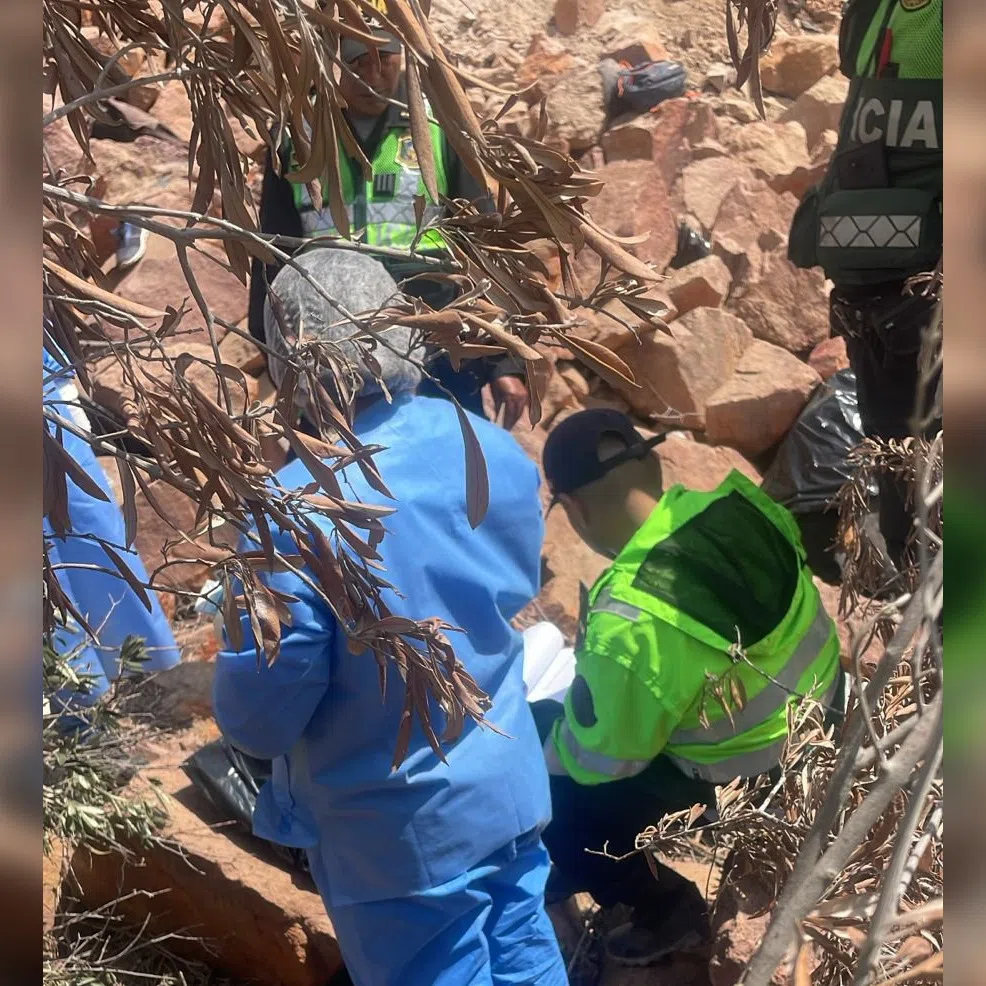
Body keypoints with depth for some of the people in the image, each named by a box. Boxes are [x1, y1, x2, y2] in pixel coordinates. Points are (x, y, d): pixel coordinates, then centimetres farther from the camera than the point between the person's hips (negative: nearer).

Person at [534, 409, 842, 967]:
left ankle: (667, 911, 21)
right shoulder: (733, 504, -14)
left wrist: (543, 741, 5)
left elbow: (602, 758, -17)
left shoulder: (630, 626, -34)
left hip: (749, 787, -7)